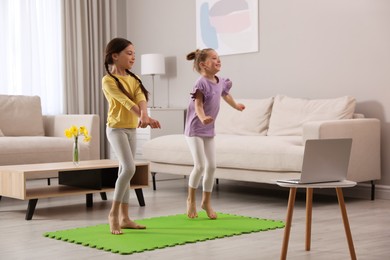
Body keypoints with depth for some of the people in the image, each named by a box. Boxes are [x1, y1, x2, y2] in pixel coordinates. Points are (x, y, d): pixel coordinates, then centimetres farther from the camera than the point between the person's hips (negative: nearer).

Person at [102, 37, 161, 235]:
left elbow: (141, 98, -10)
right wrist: (144, 118, -37)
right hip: (116, 129, -7)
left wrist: (144, 115, -32)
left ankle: (124, 217, 14)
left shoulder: (133, 79, 9)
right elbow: (126, 102, -25)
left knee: (124, 171, 9)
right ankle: (113, 213, -8)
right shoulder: (108, 81, -12)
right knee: (129, 168, -19)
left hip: (131, 129, 7)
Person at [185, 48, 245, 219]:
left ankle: (206, 201, 21)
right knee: (200, 165, -11)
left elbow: (225, 95, 27)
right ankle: (191, 199, 9)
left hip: (209, 130, 8)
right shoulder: (201, 83, -19)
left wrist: (236, 106, 44)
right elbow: (198, 105, -28)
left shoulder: (220, 82, 5)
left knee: (211, 166, 7)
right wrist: (203, 118, -49)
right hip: (195, 129, -7)